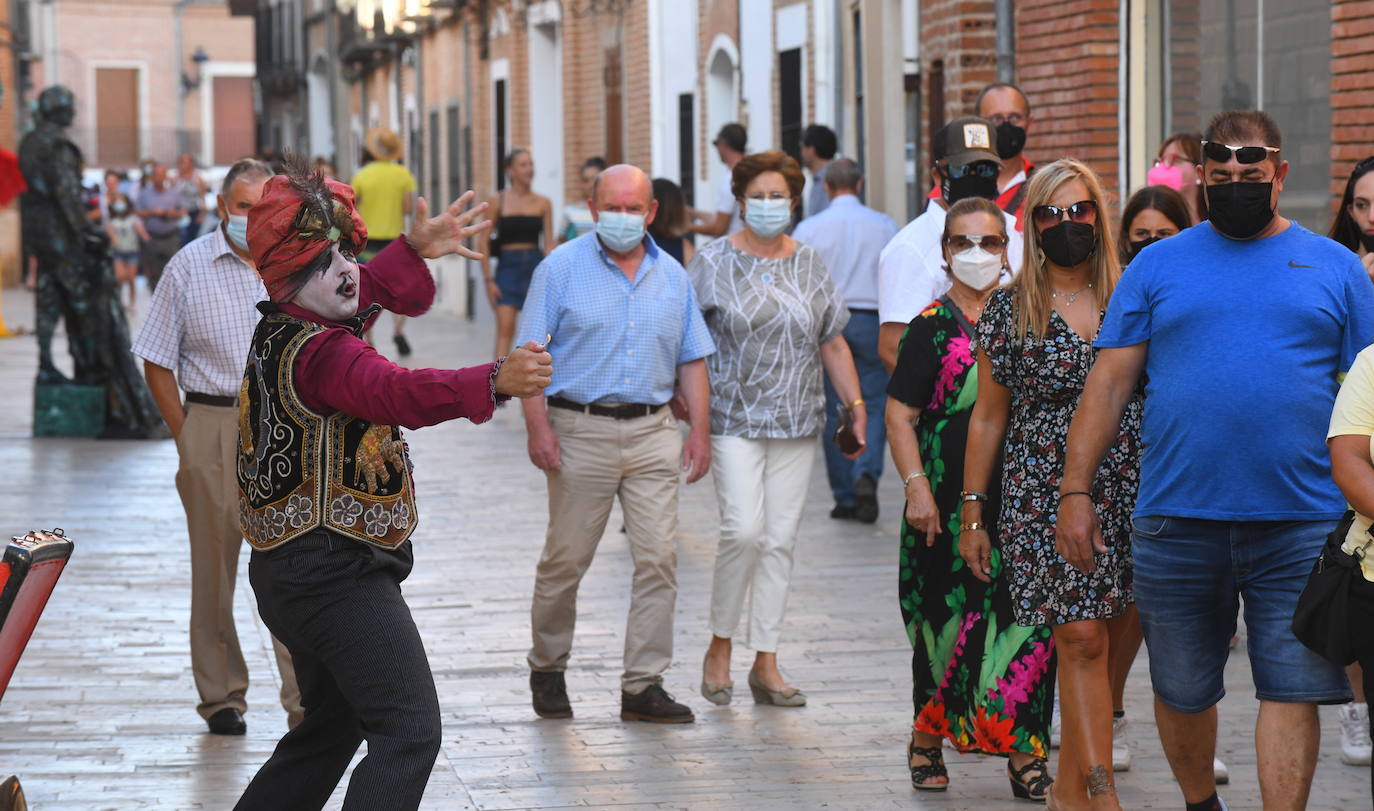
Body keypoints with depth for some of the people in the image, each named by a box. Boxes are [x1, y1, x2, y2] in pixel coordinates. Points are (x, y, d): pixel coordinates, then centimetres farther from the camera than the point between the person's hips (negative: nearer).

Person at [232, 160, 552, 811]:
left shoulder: (279, 329, 10)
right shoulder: (319, 351, -21)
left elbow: (365, 289, 28)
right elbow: (401, 394, -39)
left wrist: (415, 250, 17)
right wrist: (495, 382, -52)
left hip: (288, 573, 11)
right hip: (338, 573, -11)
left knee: (331, 728, 26)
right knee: (409, 732, -17)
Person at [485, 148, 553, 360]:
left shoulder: (543, 203, 5)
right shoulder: (498, 201, 0)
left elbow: (549, 243, 6)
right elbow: (484, 242, 1)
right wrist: (488, 279, -5)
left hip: (535, 265, 2)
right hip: (508, 265, -2)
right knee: (505, 328, -11)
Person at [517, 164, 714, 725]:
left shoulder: (672, 276, 11)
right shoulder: (561, 268, 0)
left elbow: (691, 360, 16)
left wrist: (700, 430, 7)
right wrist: (538, 427, -12)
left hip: (653, 432, 3)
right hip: (581, 430, -3)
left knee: (658, 558, -4)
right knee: (566, 559, 4)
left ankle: (644, 685, 1)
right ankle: (547, 670, 23)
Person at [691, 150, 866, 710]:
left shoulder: (809, 265, 11)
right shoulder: (714, 262, 0)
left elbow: (833, 343, 15)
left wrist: (856, 402, 7)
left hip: (796, 423, 4)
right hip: (733, 419, -4)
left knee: (781, 539, 3)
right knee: (744, 530, -16)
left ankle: (765, 664, 9)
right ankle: (719, 646, 3)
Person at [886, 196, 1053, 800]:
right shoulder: (933, 325, 0)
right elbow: (900, 414, -3)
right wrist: (916, 486, -13)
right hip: (949, 500, -3)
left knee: (1025, 621, -3)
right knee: (950, 619, 2)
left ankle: (1022, 753, 1)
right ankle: (927, 740, 17)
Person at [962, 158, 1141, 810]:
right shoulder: (1009, 310, 4)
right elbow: (988, 417, 7)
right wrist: (972, 512, 5)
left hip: (1126, 491, 3)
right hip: (1043, 497, -3)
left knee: (1105, 640, 5)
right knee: (1081, 638, -11)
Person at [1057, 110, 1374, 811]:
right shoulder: (1159, 265, 9)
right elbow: (1109, 383, 6)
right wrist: (1075, 490, -2)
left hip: (1302, 524, -1)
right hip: (1177, 520, 1)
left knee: (1291, 690, -5)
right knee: (1182, 691, 11)